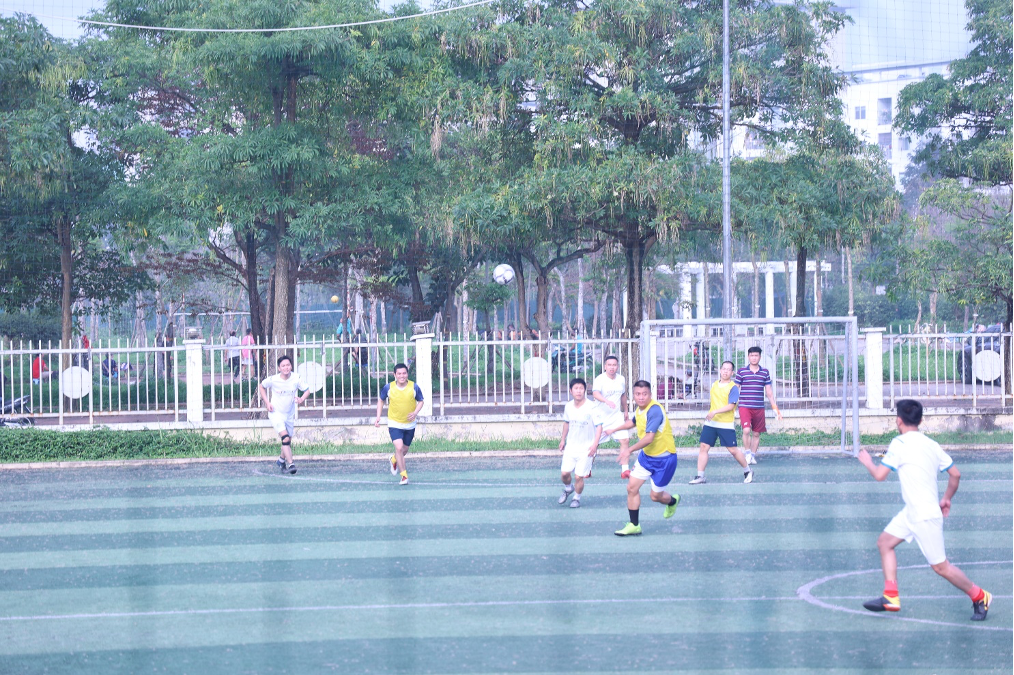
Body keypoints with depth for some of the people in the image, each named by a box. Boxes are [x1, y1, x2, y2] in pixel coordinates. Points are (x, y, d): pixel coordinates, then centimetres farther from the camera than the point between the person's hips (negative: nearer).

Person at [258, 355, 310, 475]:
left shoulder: (296, 378, -10)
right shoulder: (273, 379, -15)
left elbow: (307, 390, 1)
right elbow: (261, 387, 5)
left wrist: (302, 399, -20)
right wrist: (267, 402, -6)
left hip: (289, 414, 4)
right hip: (276, 413, -4)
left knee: (288, 441, 14)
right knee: (285, 438, -22)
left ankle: (281, 460, 41)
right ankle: (290, 464, -21)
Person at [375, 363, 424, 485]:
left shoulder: (414, 387, -9)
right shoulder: (388, 387, -9)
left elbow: (420, 401, 4)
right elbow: (381, 400, 8)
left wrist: (415, 412, -16)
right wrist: (378, 417, -1)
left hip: (410, 424, 2)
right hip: (394, 423, -2)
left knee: (405, 449, 16)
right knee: (399, 447, -19)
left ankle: (394, 460, 51)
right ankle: (404, 475, -9)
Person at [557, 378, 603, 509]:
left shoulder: (592, 407, -16)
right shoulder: (568, 406, 0)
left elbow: (599, 426, -15)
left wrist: (595, 444, -24)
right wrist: (563, 439, 21)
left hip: (586, 448, -4)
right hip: (570, 446, 4)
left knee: (579, 476, -3)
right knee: (564, 473, 0)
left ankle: (577, 497, 23)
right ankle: (568, 489, 33)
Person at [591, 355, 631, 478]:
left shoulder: (621, 379, 3)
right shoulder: (599, 379, -16)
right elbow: (595, 393, -35)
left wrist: (625, 410, 26)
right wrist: (607, 401, -52)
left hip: (617, 416, 4)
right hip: (601, 416, -4)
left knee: (625, 440, -9)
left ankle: (625, 470, -4)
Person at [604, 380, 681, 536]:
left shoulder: (654, 410, -27)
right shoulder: (640, 409, 1)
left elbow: (649, 438, -35)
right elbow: (633, 422, 26)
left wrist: (630, 449, -34)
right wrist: (614, 429, 34)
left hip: (664, 459, -8)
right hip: (646, 455, 8)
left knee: (655, 496, 4)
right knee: (632, 487, -1)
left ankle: (672, 501, 39)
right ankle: (634, 525, 10)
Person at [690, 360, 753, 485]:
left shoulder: (733, 388, -10)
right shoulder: (714, 385, 11)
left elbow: (731, 406, -20)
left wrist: (715, 412, -29)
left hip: (726, 424, -6)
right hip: (711, 423, 6)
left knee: (733, 450, -2)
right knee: (704, 447, -3)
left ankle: (748, 472, 19)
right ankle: (700, 476, 2)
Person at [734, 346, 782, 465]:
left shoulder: (765, 372, 9)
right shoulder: (741, 371, 3)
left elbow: (769, 390, 13)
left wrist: (774, 406, 10)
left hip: (759, 408, 3)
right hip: (744, 406, -3)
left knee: (756, 433, 7)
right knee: (746, 430, -19)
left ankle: (753, 455, 21)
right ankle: (747, 453, -2)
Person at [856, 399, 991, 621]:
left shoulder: (900, 444, -16)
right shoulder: (931, 445, 5)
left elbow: (879, 475, -12)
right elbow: (955, 474, 8)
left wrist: (867, 461, 8)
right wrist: (946, 499, 23)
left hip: (925, 517, -9)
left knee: (940, 566, 1)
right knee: (885, 542, 12)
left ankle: (979, 597, 13)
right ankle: (891, 597, 11)